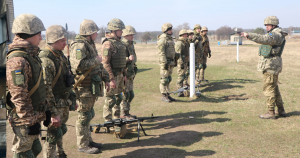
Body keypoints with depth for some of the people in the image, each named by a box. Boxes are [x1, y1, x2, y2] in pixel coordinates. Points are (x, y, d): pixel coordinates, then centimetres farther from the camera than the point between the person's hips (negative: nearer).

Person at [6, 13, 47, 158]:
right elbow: (19, 96, -25)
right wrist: (30, 121, -22)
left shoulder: (31, 55, 11)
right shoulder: (17, 61, -22)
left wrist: (48, 110, 21)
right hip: (24, 120, -10)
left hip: (34, 116, 10)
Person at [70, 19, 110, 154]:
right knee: (84, 116, 0)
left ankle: (88, 140, 30)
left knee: (89, 115, 17)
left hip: (93, 86, 10)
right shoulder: (79, 46, -16)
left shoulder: (90, 45, 16)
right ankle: (83, 145, 11)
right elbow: (78, 65, -32)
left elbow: (99, 65, 25)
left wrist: (106, 79, 24)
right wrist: (96, 60, -21)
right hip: (84, 87, -10)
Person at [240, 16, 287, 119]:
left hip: (270, 65, -11)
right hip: (270, 65, 11)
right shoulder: (273, 34, 20)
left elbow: (264, 39, -32)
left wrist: (249, 36, -38)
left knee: (269, 88, -6)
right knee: (274, 88, 17)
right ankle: (281, 110, 26)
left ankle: (271, 113, 0)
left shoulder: (276, 34, -16)